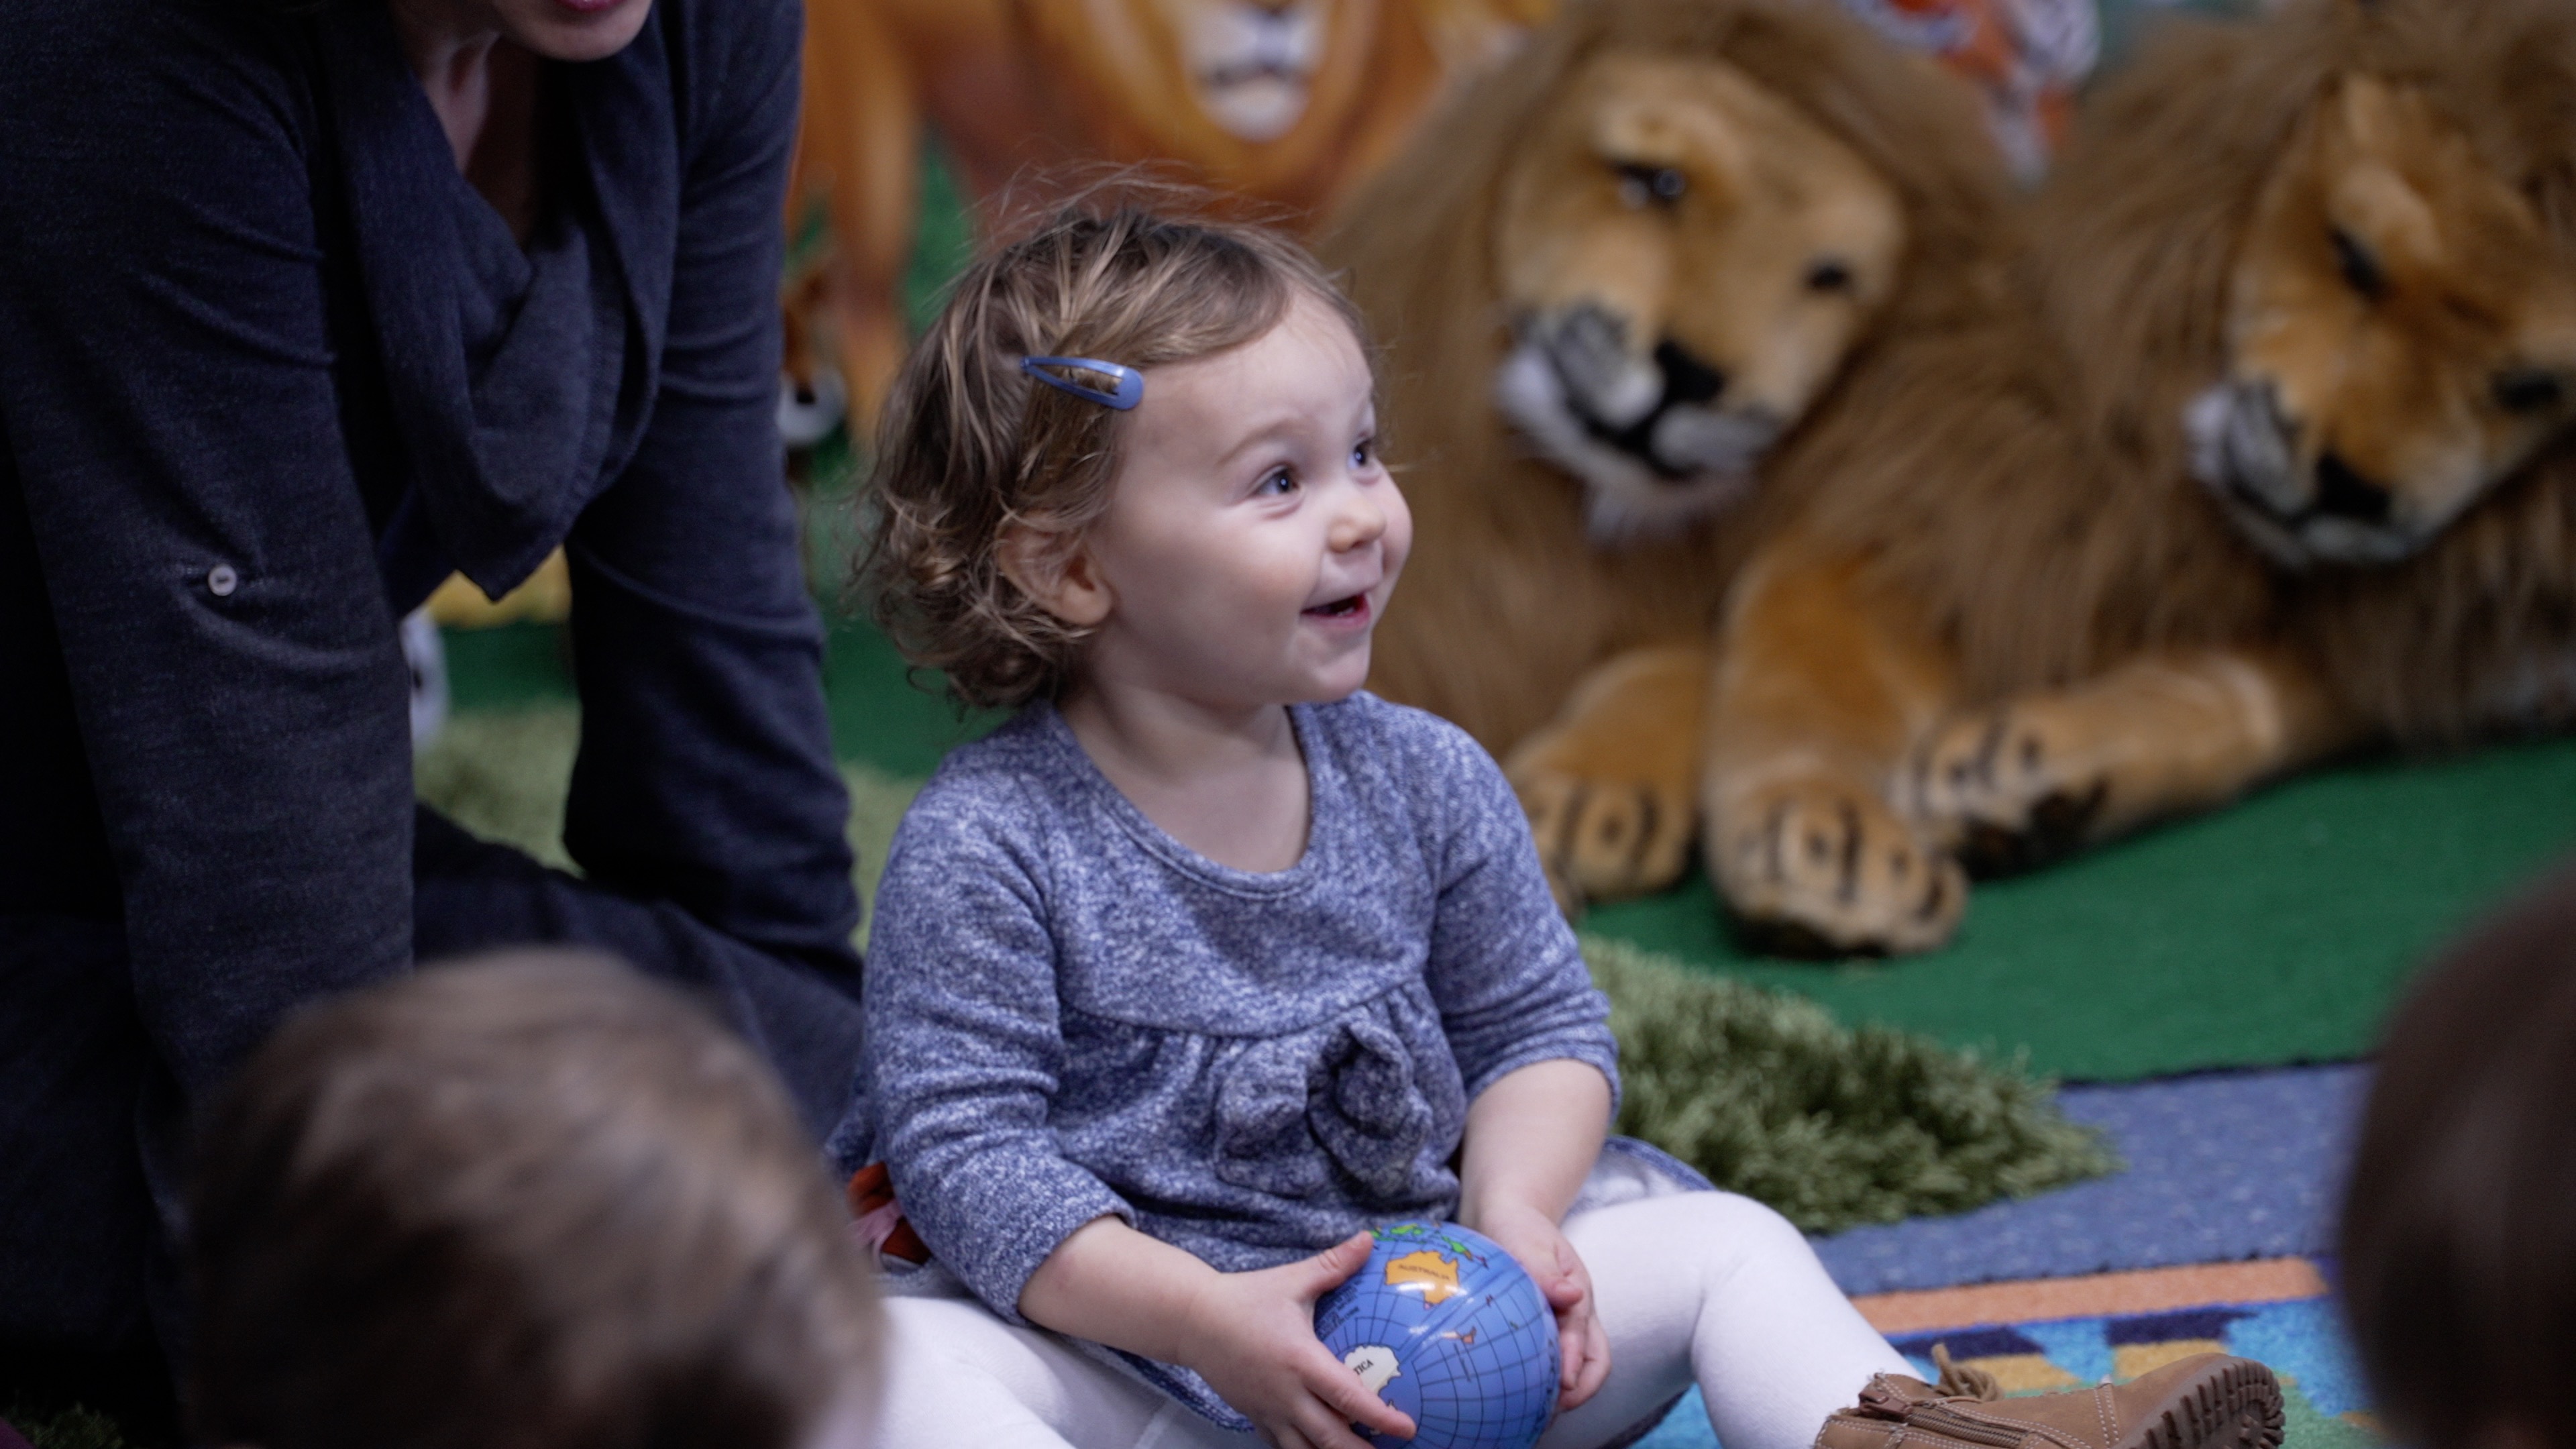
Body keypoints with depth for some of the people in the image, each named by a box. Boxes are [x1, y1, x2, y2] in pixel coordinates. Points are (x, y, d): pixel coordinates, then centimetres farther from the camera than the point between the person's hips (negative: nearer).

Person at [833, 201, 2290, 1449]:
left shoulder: (1424, 783, 1)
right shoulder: (988, 850, -14)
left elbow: (1538, 1026, 10)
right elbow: (966, 1149, -16)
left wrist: (1512, 1215, -11)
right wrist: (1206, 1320, -26)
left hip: (1407, 1300, 5)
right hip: (1117, 1324, -5)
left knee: (1718, 1243, -6)